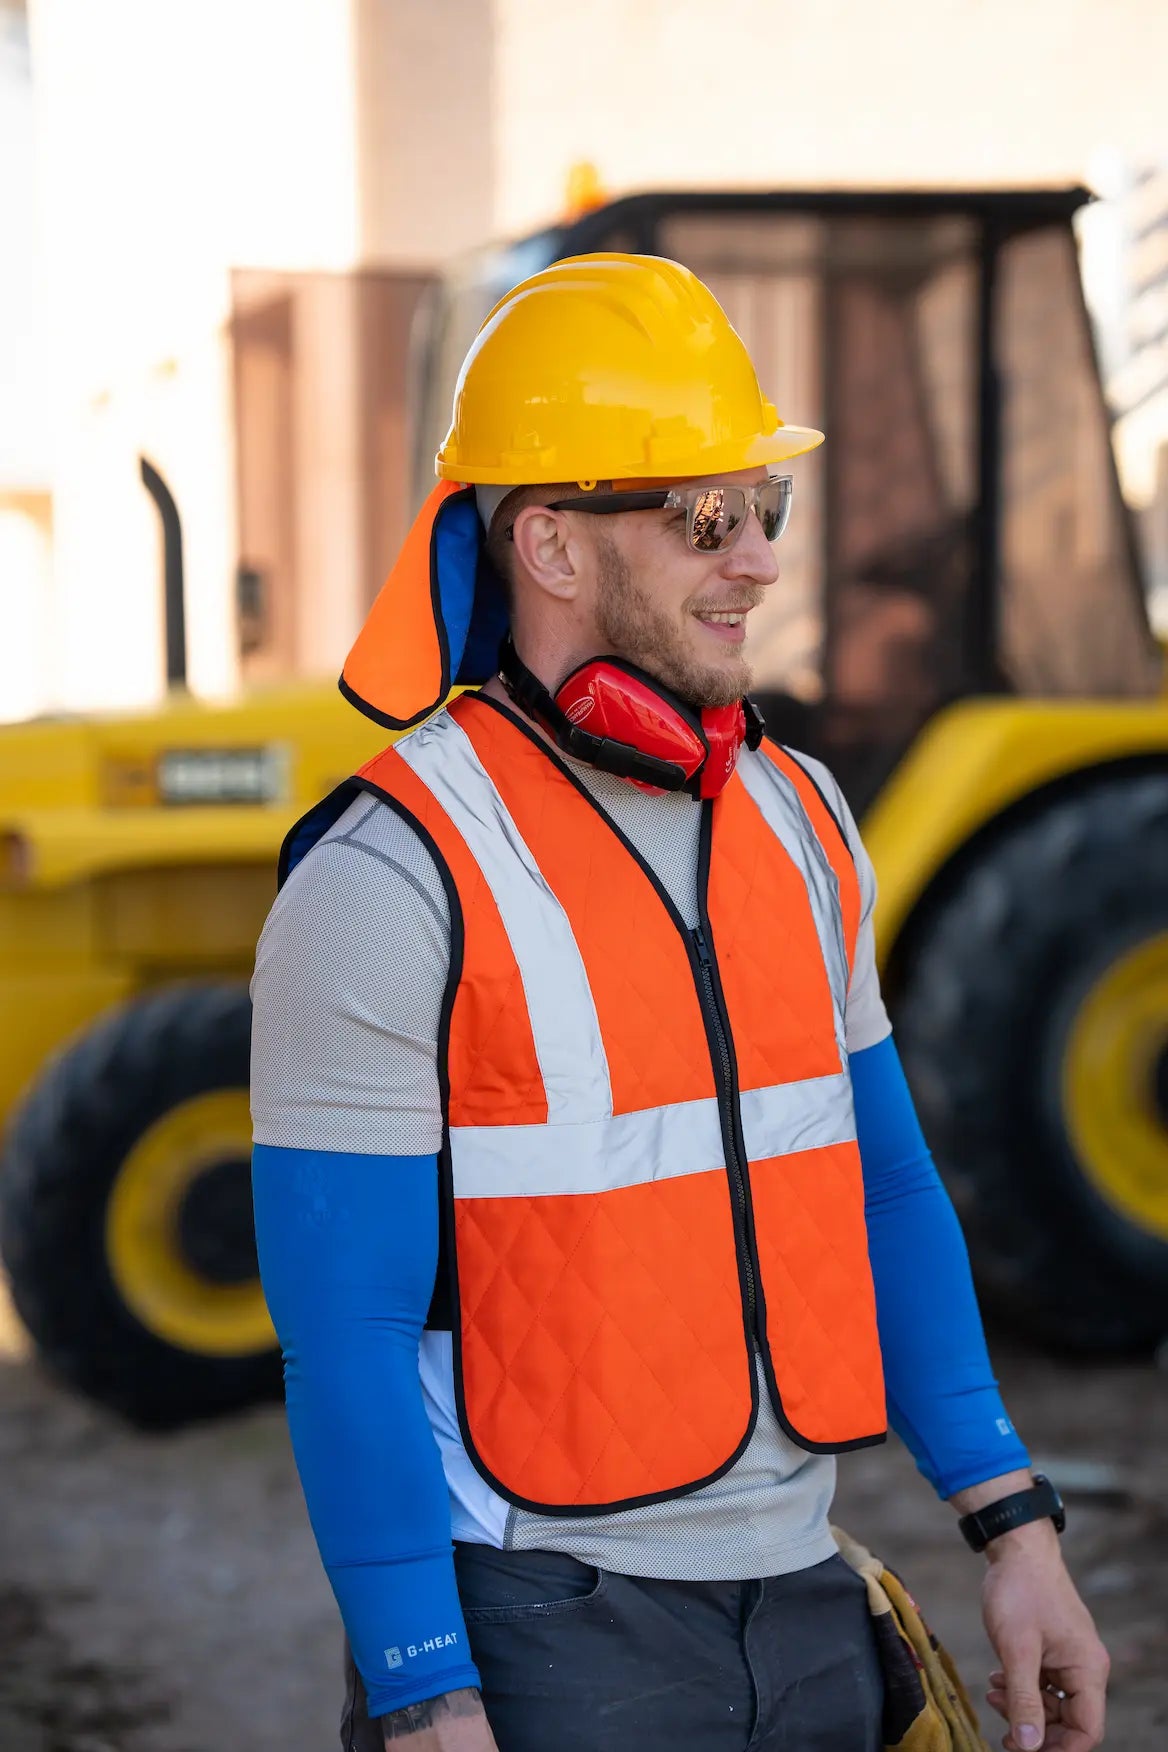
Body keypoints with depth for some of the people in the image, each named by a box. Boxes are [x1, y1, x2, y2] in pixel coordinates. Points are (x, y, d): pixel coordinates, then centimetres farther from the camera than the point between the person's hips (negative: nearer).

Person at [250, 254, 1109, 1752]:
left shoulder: (798, 820, 6)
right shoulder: (391, 876, -14)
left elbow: (882, 1193, 12)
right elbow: (340, 1331, -14)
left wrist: (1012, 1526, 8)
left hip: (803, 1609, 6)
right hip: (541, 1624, -6)